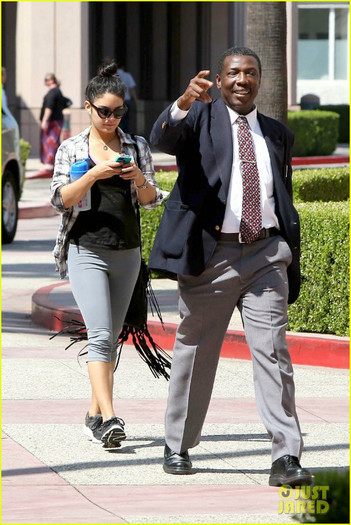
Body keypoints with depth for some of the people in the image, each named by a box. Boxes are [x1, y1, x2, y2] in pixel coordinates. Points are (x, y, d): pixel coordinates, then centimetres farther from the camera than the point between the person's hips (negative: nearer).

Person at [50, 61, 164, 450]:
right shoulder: (71, 148, 3)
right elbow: (60, 199, -5)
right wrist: (93, 175, -19)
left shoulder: (137, 147, 9)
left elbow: (151, 200, 6)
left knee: (110, 337, 9)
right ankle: (109, 418, -24)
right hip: (86, 250, -4)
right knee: (100, 334, -16)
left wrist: (140, 180, -16)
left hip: (127, 252, 4)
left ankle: (94, 415, 20)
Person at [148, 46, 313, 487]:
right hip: (211, 254, -2)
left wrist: (291, 268, 17)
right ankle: (178, 447, 22)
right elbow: (162, 139, -16)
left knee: (273, 352, -8)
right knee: (195, 353, 7)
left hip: (266, 254, 2)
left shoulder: (277, 135, 18)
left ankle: (286, 458, -13)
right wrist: (183, 104, -37)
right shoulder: (201, 117, 6)